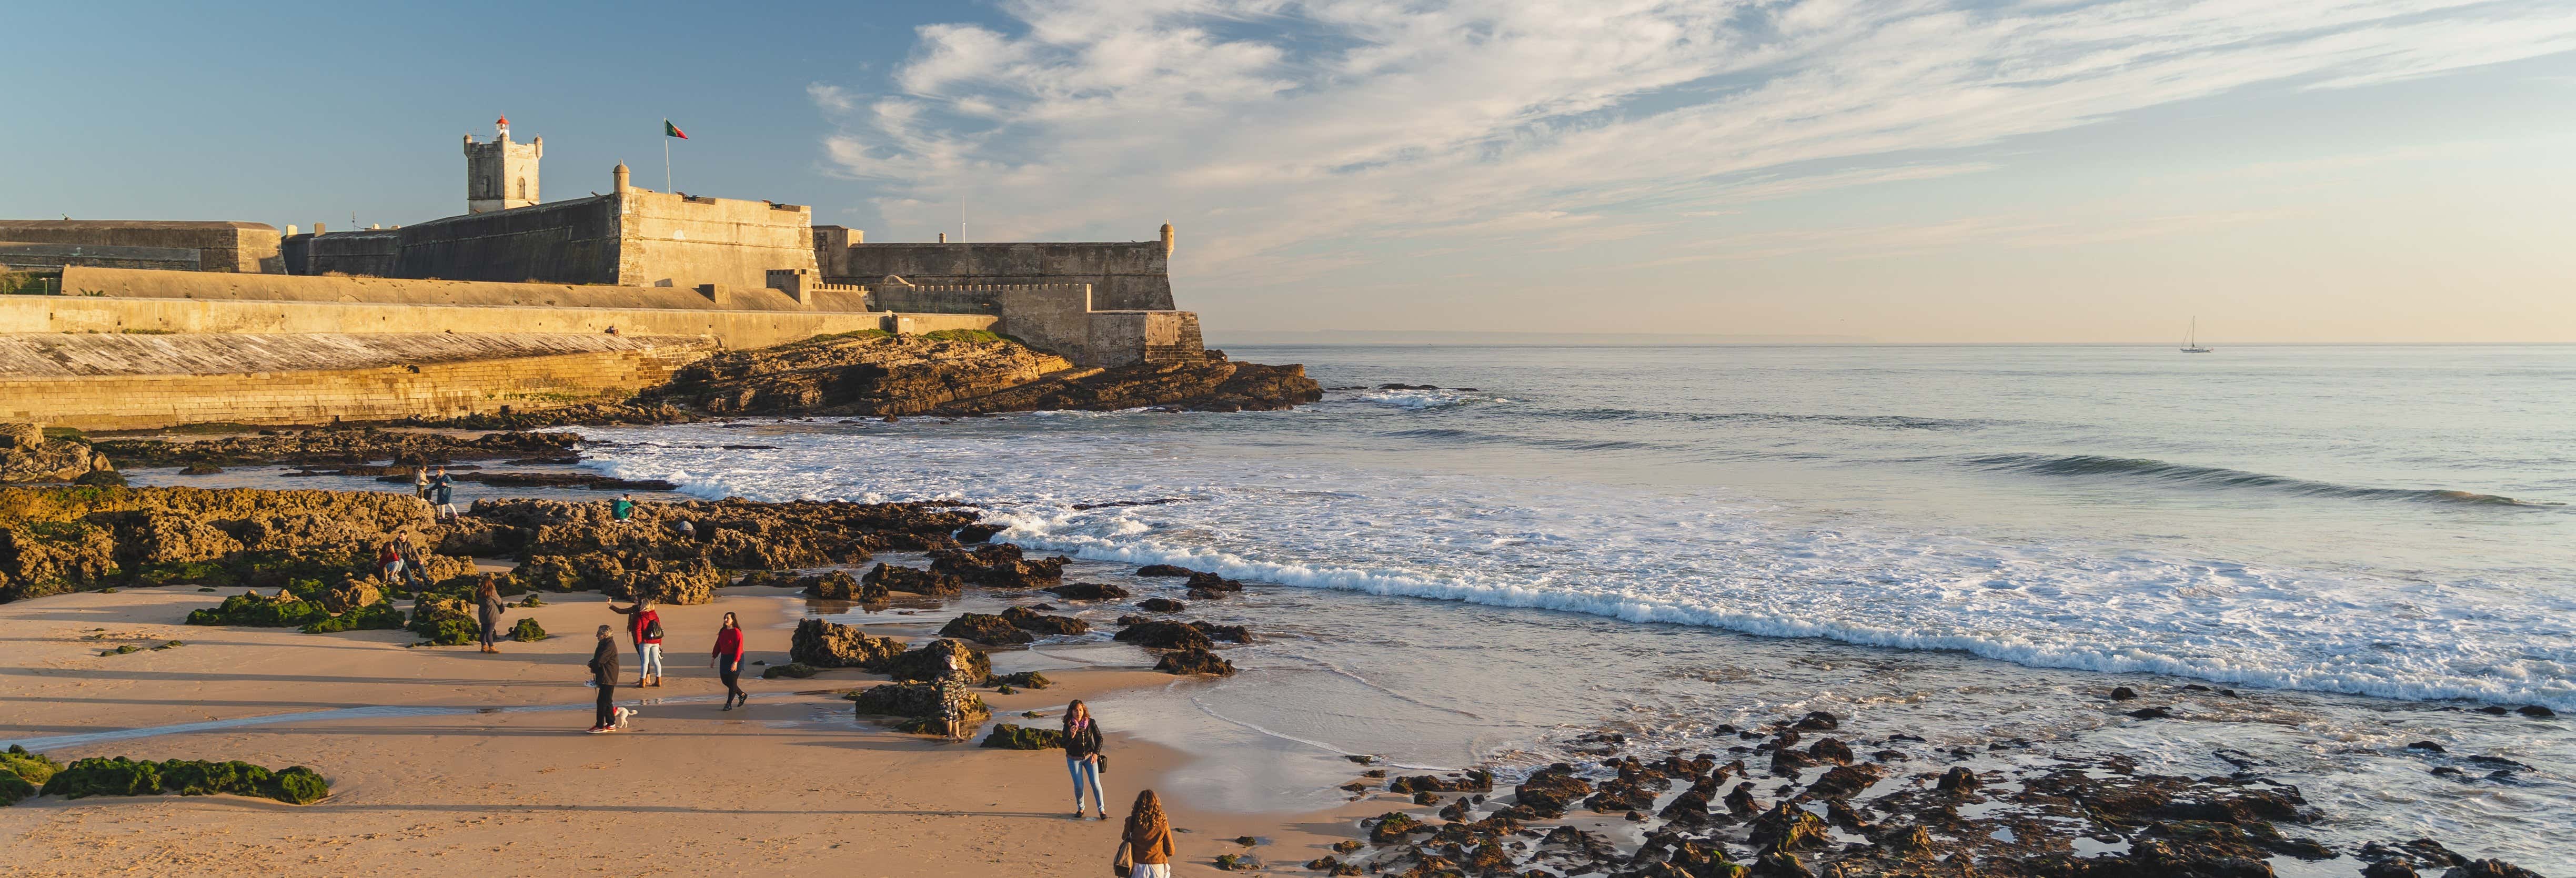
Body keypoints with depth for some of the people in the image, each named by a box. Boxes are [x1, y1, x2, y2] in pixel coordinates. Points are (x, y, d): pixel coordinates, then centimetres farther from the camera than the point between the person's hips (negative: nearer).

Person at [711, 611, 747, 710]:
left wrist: (735, 662, -30)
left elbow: (739, 648, -23)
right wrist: (714, 658, 9)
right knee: (725, 680, 12)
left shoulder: (737, 632, -18)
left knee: (732, 682, -2)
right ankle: (742, 695, 31)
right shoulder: (723, 631, 5)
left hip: (735, 659, -8)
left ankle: (729, 704, 10)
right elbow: (718, 645, 12)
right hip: (725, 658, 8)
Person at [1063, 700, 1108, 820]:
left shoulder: (1091, 723, -10)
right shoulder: (1068, 725, -15)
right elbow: (1065, 745, -21)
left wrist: (1096, 753, -17)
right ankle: (1080, 808, 20)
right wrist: (1072, 736, -40)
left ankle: (1102, 810, 2)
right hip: (1074, 759, -1)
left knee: (1095, 783, -8)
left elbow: (1099, 738, -4)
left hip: (1090, 756, 1)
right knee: (1079, 785, -5)